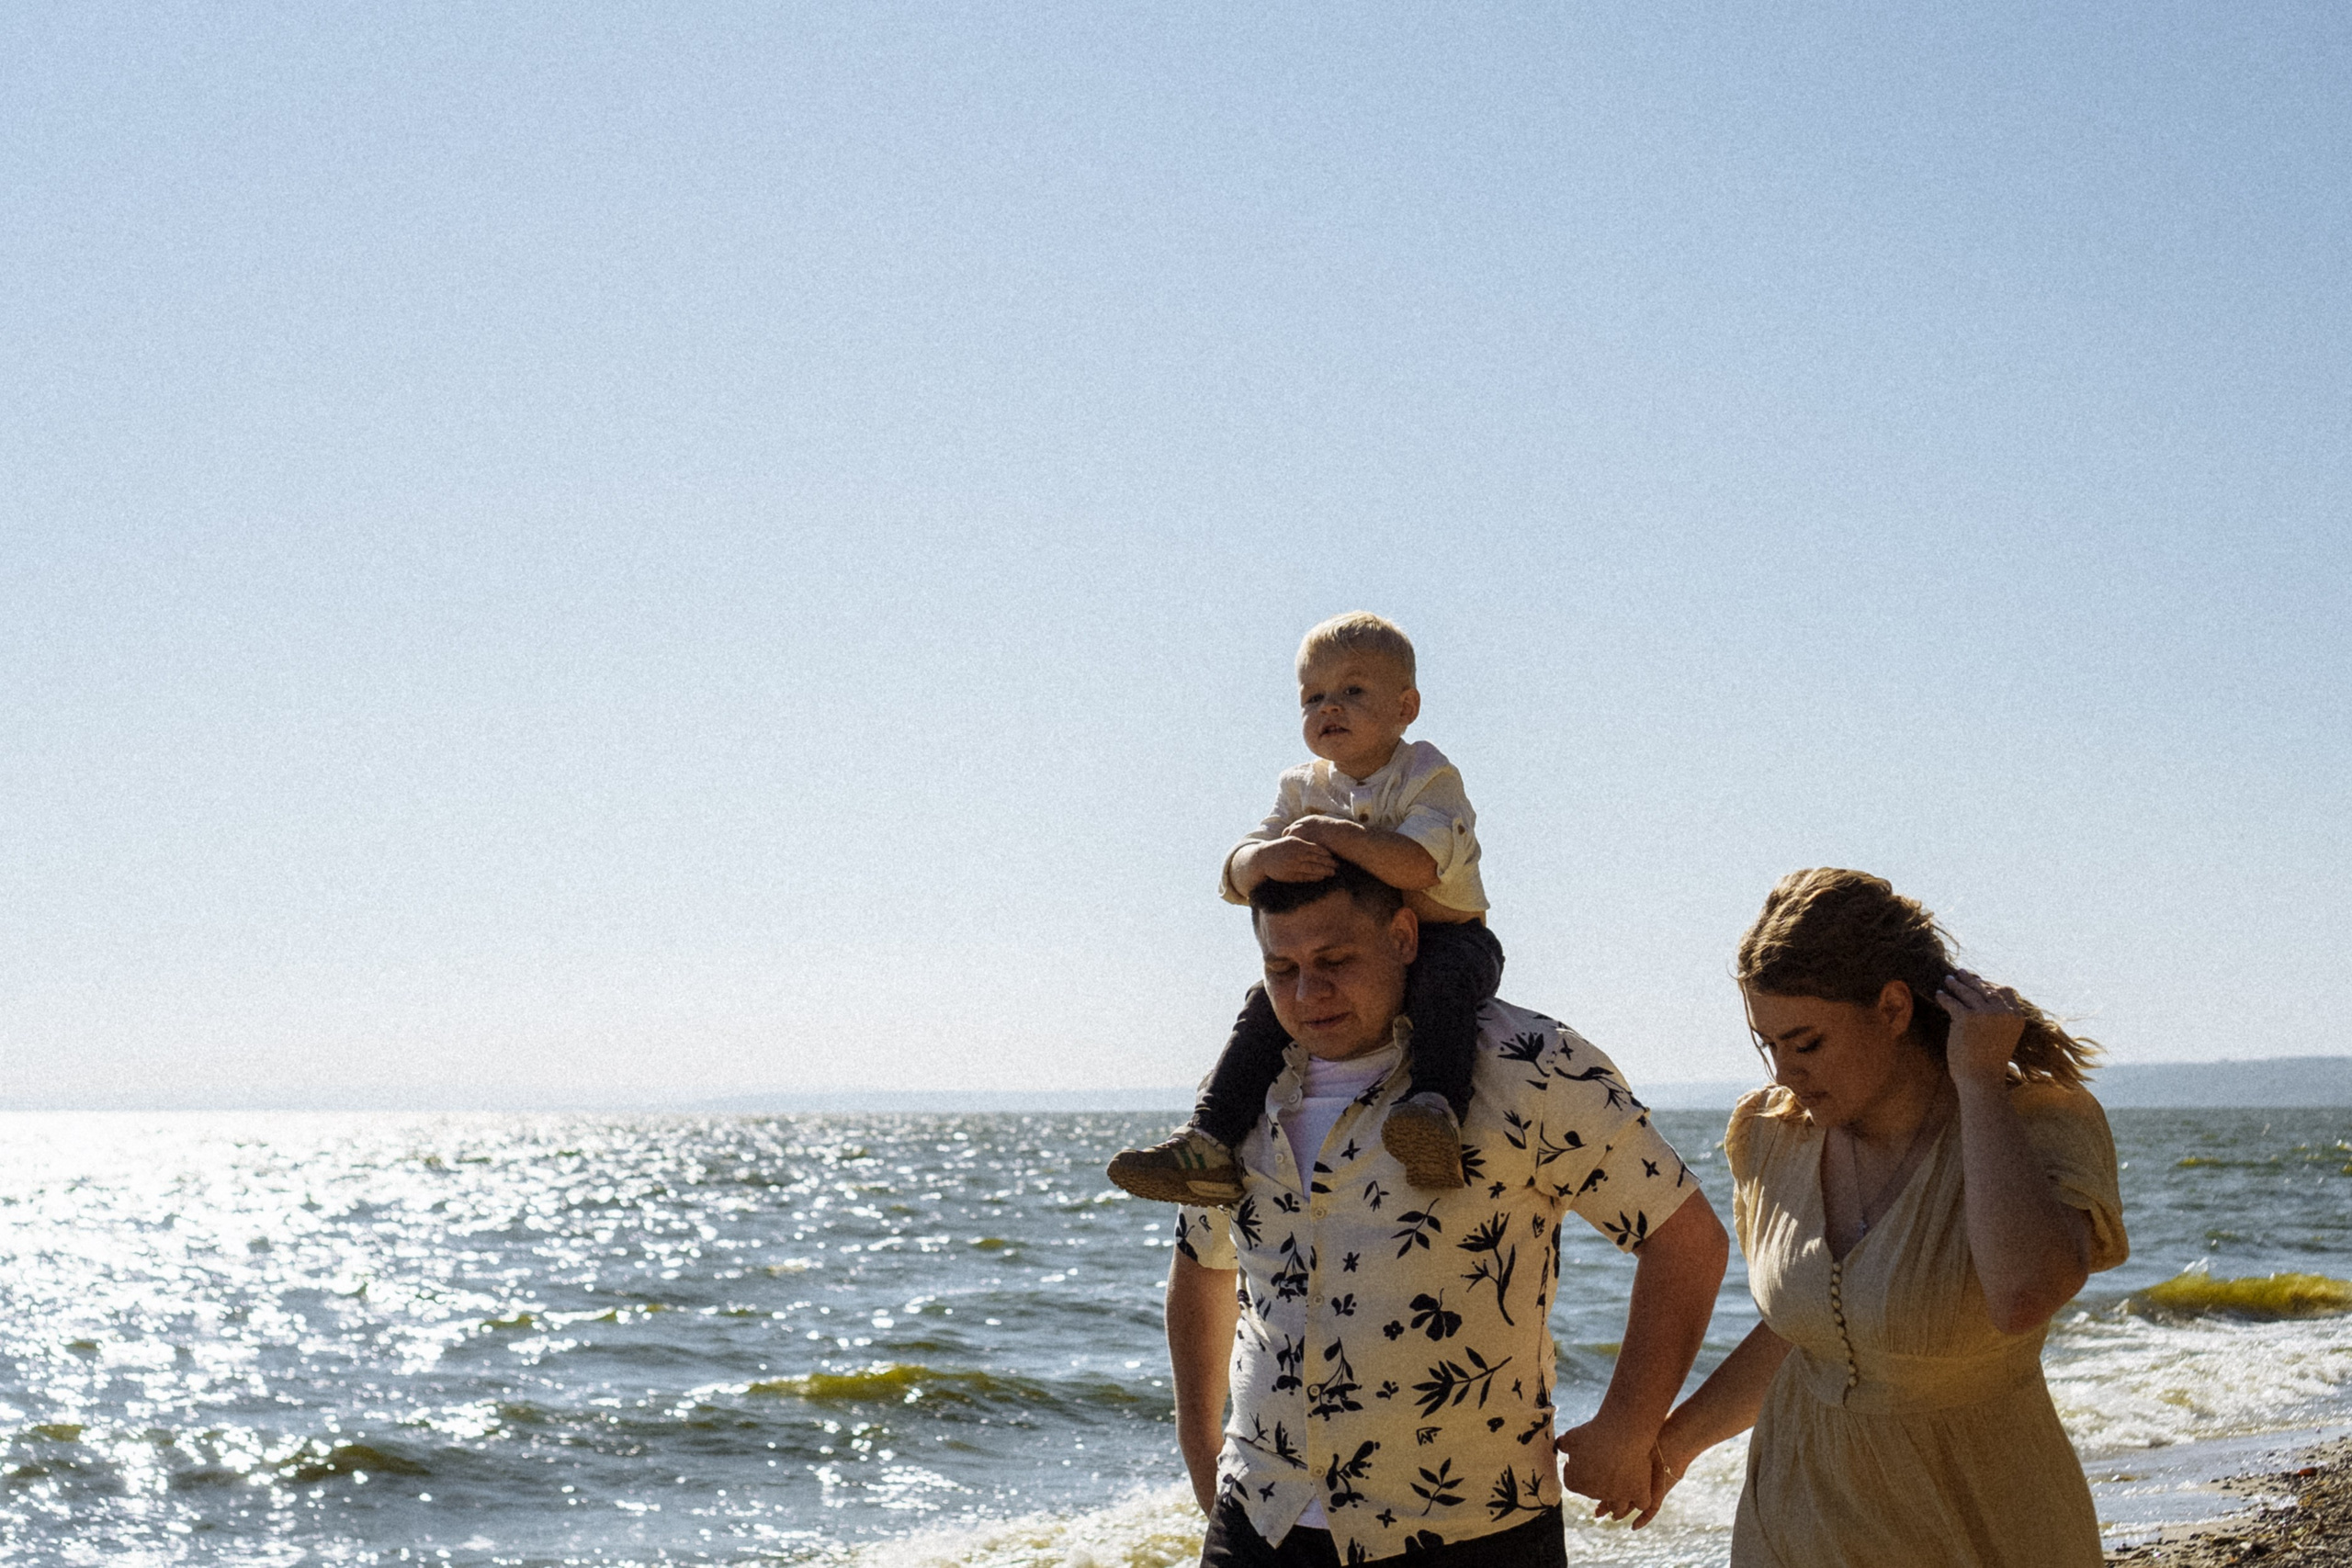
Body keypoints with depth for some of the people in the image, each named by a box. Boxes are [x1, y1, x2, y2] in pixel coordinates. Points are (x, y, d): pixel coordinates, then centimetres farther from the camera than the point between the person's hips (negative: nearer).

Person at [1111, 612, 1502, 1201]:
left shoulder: (1427, 775, -13)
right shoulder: (1304, 789, 3)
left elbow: (1419, 866, -32)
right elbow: (1237, 879, -9)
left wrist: (1333, 833, -29)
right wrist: (1269, 857, -33)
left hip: (1444, 936, -5)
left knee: (1443, 976, -38)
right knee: (1268, 1003, -13)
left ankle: (1438, 1110, -55)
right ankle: (1209, 1142, -16)